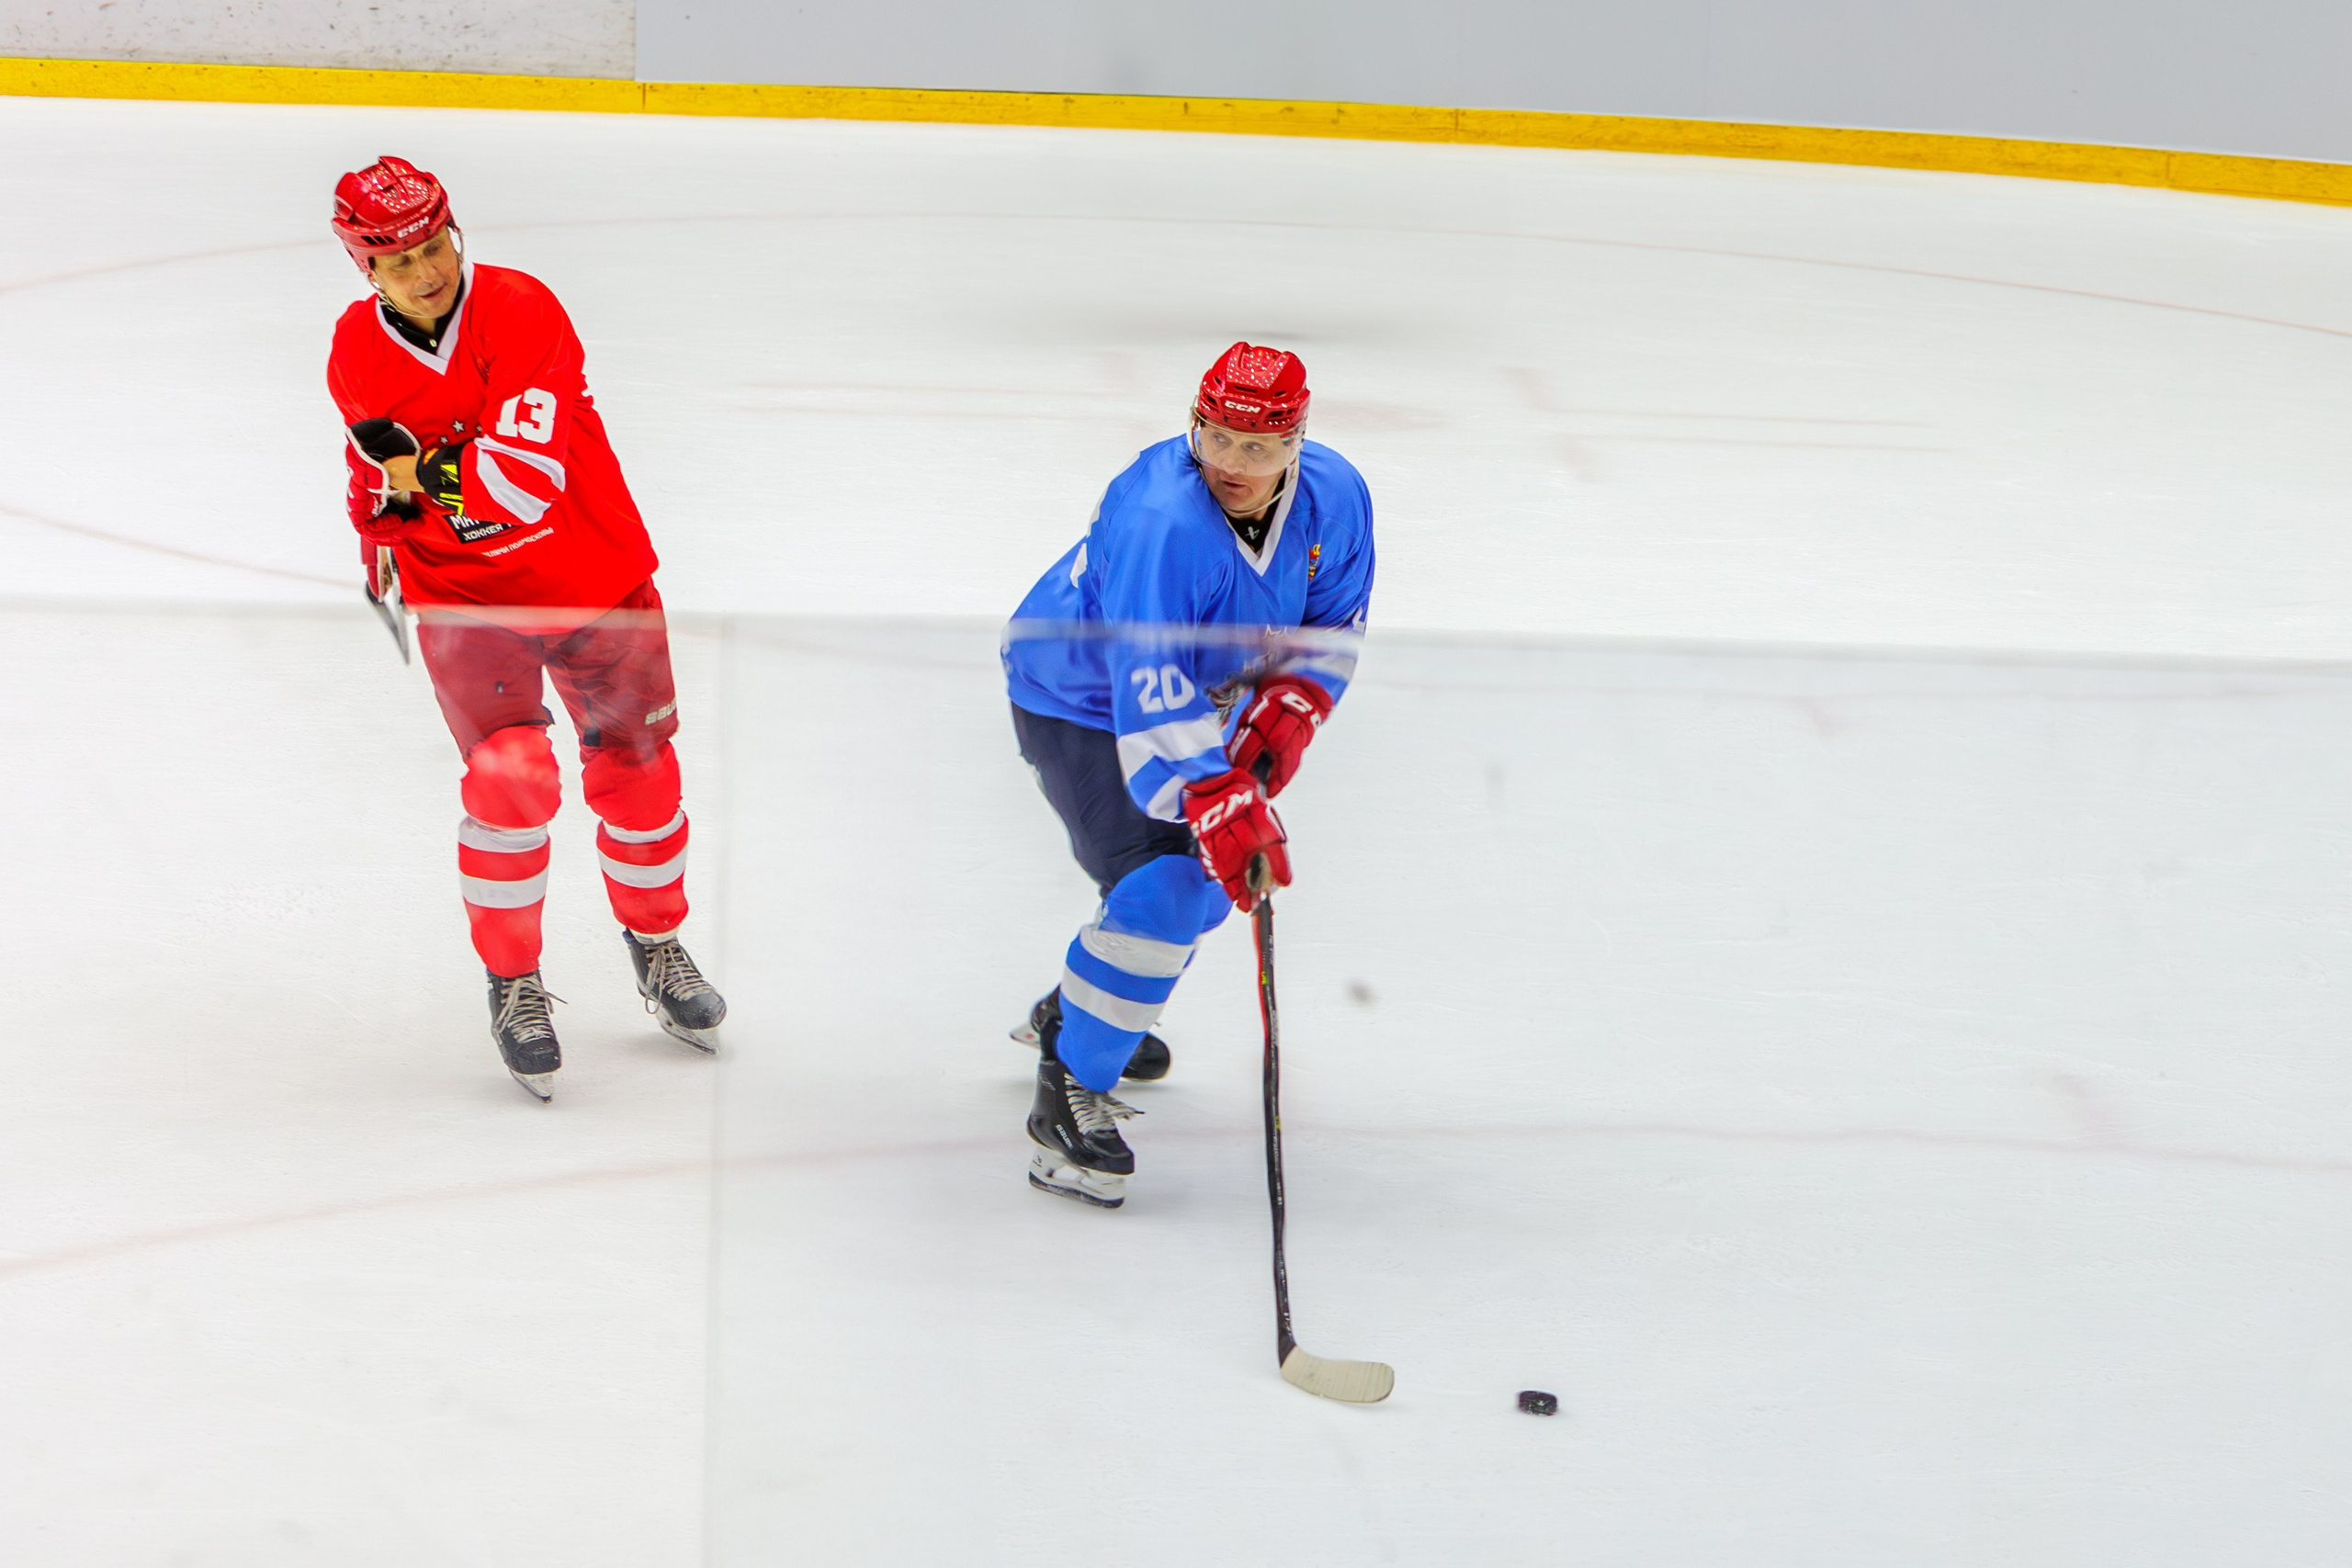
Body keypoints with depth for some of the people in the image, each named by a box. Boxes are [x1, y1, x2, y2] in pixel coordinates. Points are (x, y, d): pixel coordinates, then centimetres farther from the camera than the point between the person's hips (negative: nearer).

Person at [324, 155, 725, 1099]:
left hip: (594, 578, -1)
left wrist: (421, 468, -29)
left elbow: (524, 478, -33)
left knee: (635, 772, 11)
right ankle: (513, 985, 2)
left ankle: (656, 947, 37)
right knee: (510, 779, -16)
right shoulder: (357, 353, -8)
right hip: (463, 598, 1)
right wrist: (380, 537, 15)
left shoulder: (520, 312, -24)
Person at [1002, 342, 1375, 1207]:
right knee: (1165, 884, -23)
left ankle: (1077, 1009, 43)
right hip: (1075, 703, -8)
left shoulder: (1333, 497, -15)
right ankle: (1066, 1100, -14)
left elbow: (1333, 621, 1)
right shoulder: (1161, 523, -38)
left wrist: (1288, 711, -16)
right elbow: (1151, 696, -43)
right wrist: (1216, 808, -51)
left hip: (1196, 691, 8)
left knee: (1230, 865, 21)